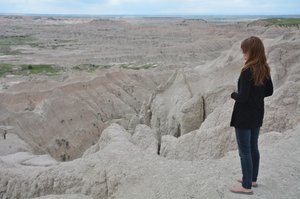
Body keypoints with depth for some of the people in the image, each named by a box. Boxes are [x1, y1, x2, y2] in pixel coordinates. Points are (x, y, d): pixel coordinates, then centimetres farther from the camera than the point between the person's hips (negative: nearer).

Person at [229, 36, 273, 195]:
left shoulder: (247, 70, -23)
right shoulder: (264, 69, 2)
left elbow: (242, 97, -24)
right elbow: (269, 91, 11)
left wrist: (233, 94, -4)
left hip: (244, 116, -8)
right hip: (257, 114, 8)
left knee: (244, 151, 3)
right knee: (253, 148, 20)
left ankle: (246, 186, 13)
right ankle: (252, 179, 35)